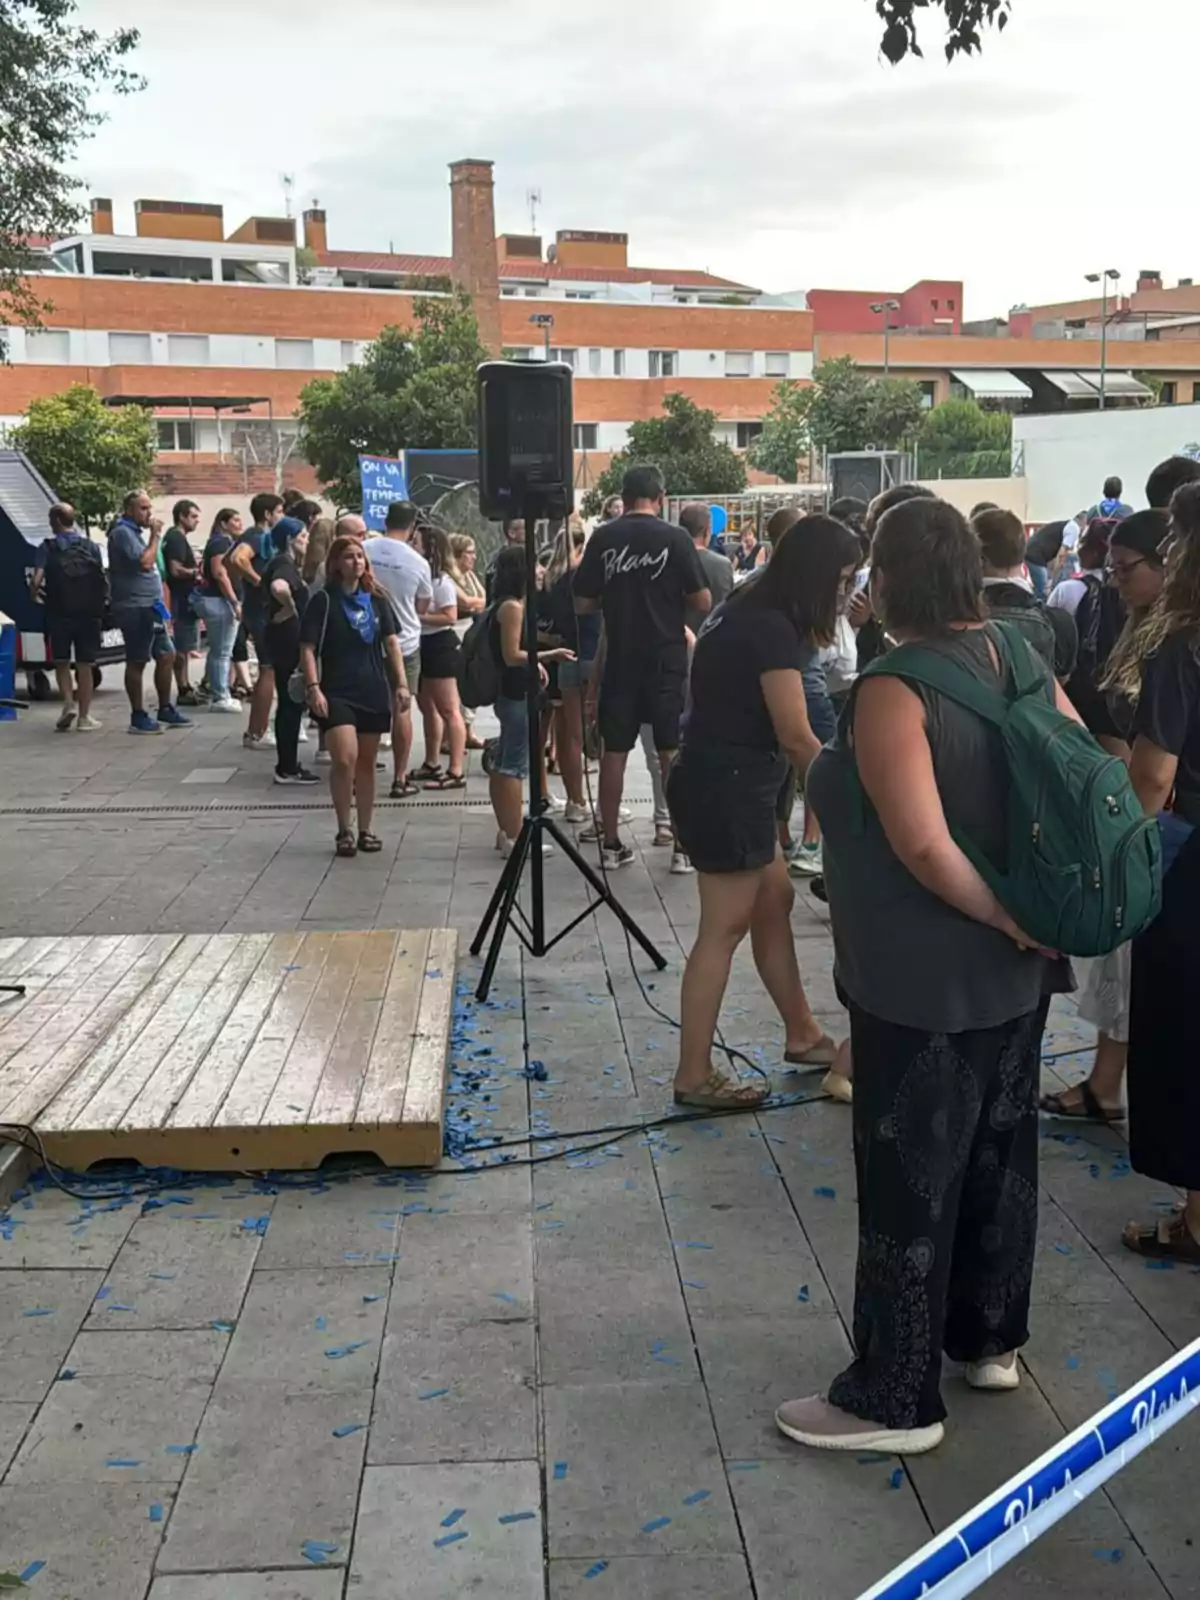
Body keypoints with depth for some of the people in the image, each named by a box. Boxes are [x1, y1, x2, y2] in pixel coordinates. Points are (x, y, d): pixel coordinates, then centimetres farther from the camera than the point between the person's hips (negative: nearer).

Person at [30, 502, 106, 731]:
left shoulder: (48, 548, -3)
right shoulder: (91, 547, 2)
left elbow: (36, 580, -13)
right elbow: (102, 581, -4)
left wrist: (34, 594, 8)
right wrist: (101, 602, 13)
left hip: (59, 614, -1)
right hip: (88, 614, 1)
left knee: (61, 662, 16)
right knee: (85, 666, 6)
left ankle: (69, 703, -2)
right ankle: (84, 717, 7)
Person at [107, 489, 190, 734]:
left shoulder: (136, 531, 18)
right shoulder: (123, 532, -12)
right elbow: (145, 562, -23)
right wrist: (155, 535, -13)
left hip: (150, 607, 10)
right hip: (135, 608, -10)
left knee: (167, 656, 12)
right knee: (137, 662, -3)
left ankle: (165, 710, 21)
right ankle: (138, 718, 3)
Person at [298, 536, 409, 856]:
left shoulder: (376, 600, 10)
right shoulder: (324, 601, -3)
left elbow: (391, 643, 12)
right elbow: (307, 649, -6)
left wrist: (401, 684, 4)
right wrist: (313, 687, -17)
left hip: (374, 692, 4)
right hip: (337, 693, -4)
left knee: (367, 762, 10)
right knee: (344, 760, -17)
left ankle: (365, 830, 20)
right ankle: (343, 831, -3)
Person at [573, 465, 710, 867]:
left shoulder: (602, 539, -1)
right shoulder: (675, 538, -7)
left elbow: (583, 604, 2)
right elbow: (702, 603, -7)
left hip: (619, 660, 2)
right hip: (666, 659, -2)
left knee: (614, 751, 9)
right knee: (673, 753, 4)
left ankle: (611, 844, 13)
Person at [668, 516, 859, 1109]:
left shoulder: (748, 611, 12)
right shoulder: (772, 629, -19)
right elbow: (795, 737, -18)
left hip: (727, 782, 10)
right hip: (724, 789, -10)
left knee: (775, 904, 17)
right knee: (724, 929, -3)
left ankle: (802, 1036, 31)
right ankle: (694, 1076, 6)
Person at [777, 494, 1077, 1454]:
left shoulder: (894, 687, -22)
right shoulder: (1017, 657, 2)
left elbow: (923, 845, -30)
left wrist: (1001, 917, -16)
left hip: (926, 980, -8)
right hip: (1014, 971, 8)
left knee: (910, 1180, 4)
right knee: (1000, 1152, 21)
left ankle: (896, 1400, 17)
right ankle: (992, 1339, 39)